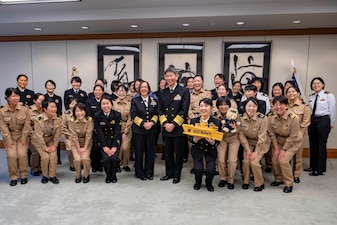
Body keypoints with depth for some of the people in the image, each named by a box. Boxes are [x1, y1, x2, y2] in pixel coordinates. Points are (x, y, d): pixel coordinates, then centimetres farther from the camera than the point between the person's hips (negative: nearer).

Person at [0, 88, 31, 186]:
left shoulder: (25, 109, -8)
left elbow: (27, 125, -6)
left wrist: (23, 138, -9)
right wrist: (9, 140, -13)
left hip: (22, 136, 0)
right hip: (9, 137, 0)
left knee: (22, 154, -16)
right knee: (11, 155, -16)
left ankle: (24, 176, 4)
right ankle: (13, 177, 1)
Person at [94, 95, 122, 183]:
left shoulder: (117, 115, -7)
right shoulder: (97, 115, -6)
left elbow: (117, 132, -9)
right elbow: (99, 132, -8)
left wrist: (114, 146, -17)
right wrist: (104, 146, -16)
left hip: (115, 140, 0)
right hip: (103, 141, 0)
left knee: (114, 158, -21)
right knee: (106, 158, -21)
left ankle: (113, 175, 8)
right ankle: (108, 176, 9)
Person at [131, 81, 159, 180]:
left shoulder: (154, 101, 10)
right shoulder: (135, 100, 3)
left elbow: (156, 114, 6)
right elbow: (133, 115, -4)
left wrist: (152, 123, -12)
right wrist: (143, 123, -14)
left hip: (151, 130, 2)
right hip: (138, 130, -2)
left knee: (150, 151, 6)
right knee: (139, 152, 3)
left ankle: (149, 172, 19)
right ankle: (140, 173, 16)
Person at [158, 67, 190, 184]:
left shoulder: (184, 91, -3)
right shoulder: (162, 93, 11)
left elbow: (184, 110, -9)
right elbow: (160, 110, 8)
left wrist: (173, 124, -13)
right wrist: (165, 123, -7)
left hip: (178, 128, -4)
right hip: (166, 128, 4)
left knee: (178, 153, 5)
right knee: (168, 152, 13)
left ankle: (177, 175, 19)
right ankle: (169, 173, 27)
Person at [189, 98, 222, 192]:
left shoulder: (216, 122, -12)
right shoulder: (194, 121, -9)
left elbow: (218, 140, -8)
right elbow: (190, 138, -6)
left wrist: (213, 142, -30)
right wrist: (195, 139, -29)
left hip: (210, 149, 0)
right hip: (197, 149, 1)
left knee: (210, 169, -17)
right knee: (198, 169, -16)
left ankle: (209, 184, 19)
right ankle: (198, 183, 20)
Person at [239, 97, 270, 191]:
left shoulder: (262, 118, -24)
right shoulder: (241, 118, -14)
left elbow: (262, 137, -21)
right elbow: (242, 134, -7)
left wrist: (256, 152, -19)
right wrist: (247, 149, -11)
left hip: (262, 143, -3)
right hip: (249, 142, 3)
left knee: (254, 162, -18)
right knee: (246, 161, -14)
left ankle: (260, 184, 5)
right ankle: (246, 181, 11)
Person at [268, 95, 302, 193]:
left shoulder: (294, 118, -29)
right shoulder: (271, 118, -17)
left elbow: (293, 137, -22)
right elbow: (272, 134, -7)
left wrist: (284, 150, -19)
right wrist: (276, 148, -9)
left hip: (293, 142, -4)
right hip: (279, 141, 4)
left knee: (283, 160, -17)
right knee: (275, 159, -4)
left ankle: (289, 184, 3)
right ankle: (279, 179, 23)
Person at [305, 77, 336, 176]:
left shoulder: (329, 96, -7)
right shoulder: (311, 97, 9)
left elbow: (332, 111, -4)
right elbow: (309, 110, 10)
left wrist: (330, 124, 1)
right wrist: (310, 120, 6)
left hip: (323, 120, -6)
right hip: (312, 120, 6)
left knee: (321, 145, 0)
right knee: (313, 144, 12)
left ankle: (320, 169, 10)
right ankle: (313, 166, 26)